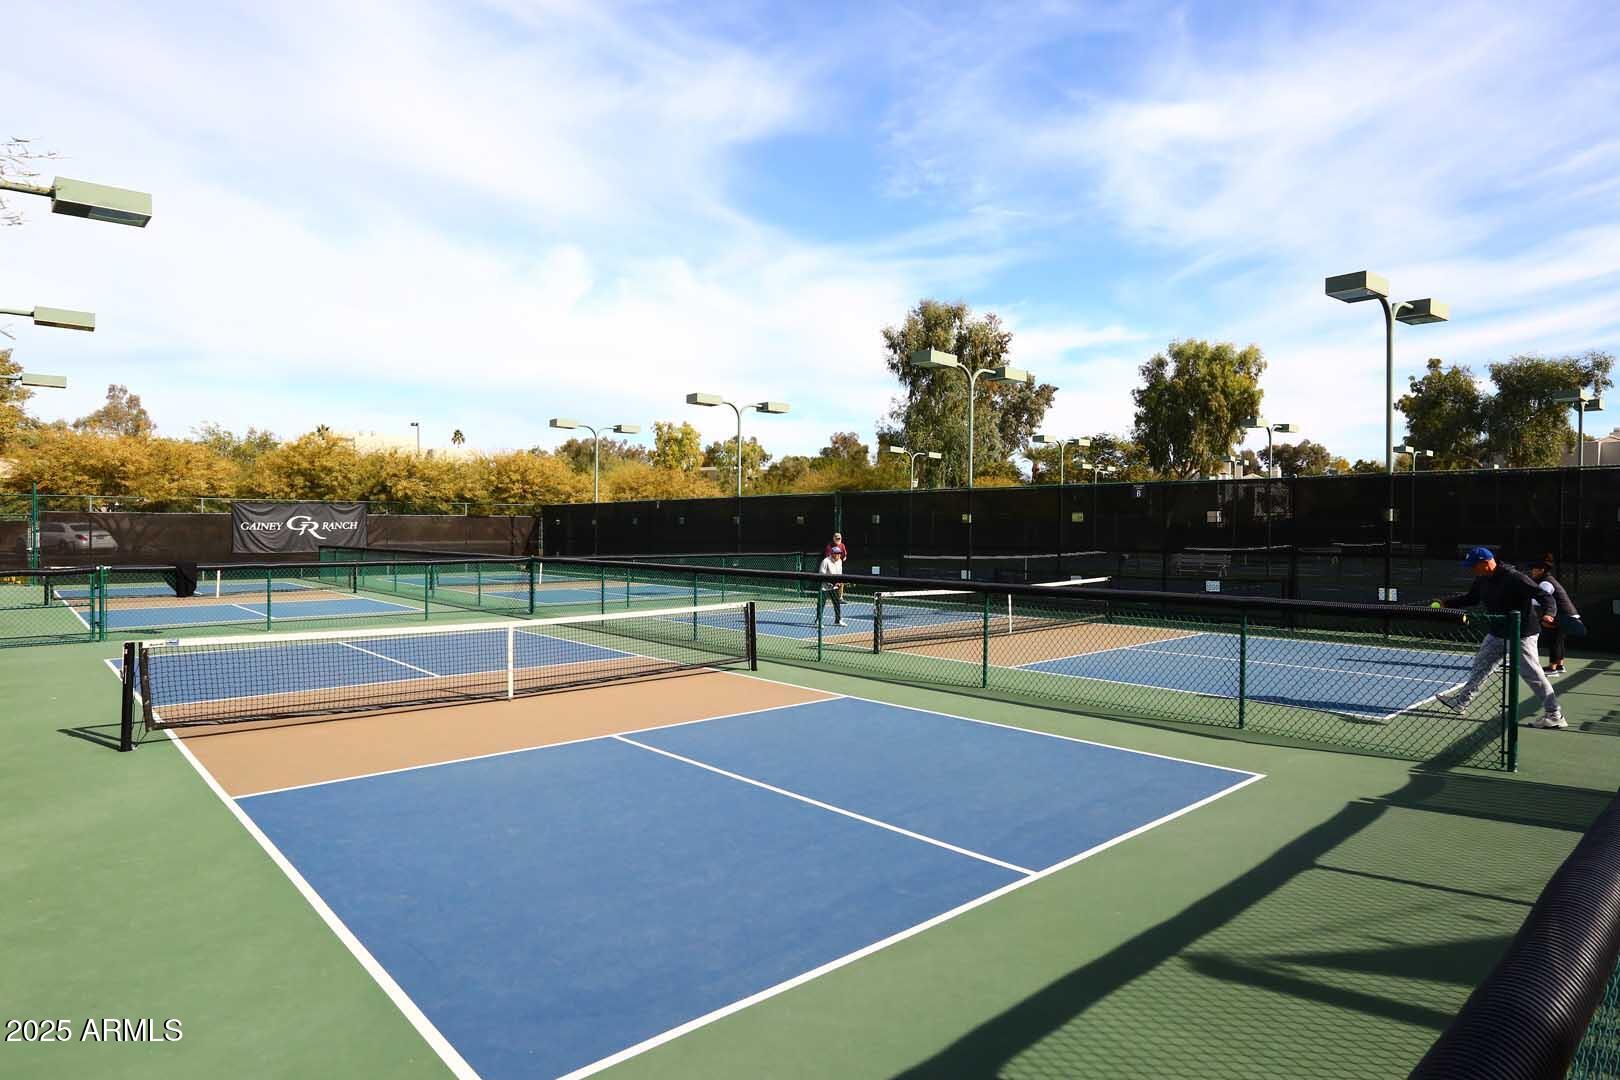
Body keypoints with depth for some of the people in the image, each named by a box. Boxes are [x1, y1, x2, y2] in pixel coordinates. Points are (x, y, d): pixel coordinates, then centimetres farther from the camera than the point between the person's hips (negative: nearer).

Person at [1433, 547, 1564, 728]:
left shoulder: (1514, 578, -23)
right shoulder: (1482, 580, 2)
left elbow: (1544, 596, -23)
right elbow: (1470, 598, 19)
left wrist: (1547, 614, -39)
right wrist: (1446, 603, 10)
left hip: (1521, 634, -9)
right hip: (1498, 633, 9)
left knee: (1532, 674, -6)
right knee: (1481, 664, 17)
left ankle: (1554, 716, 5)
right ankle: (1460, 701, 28)